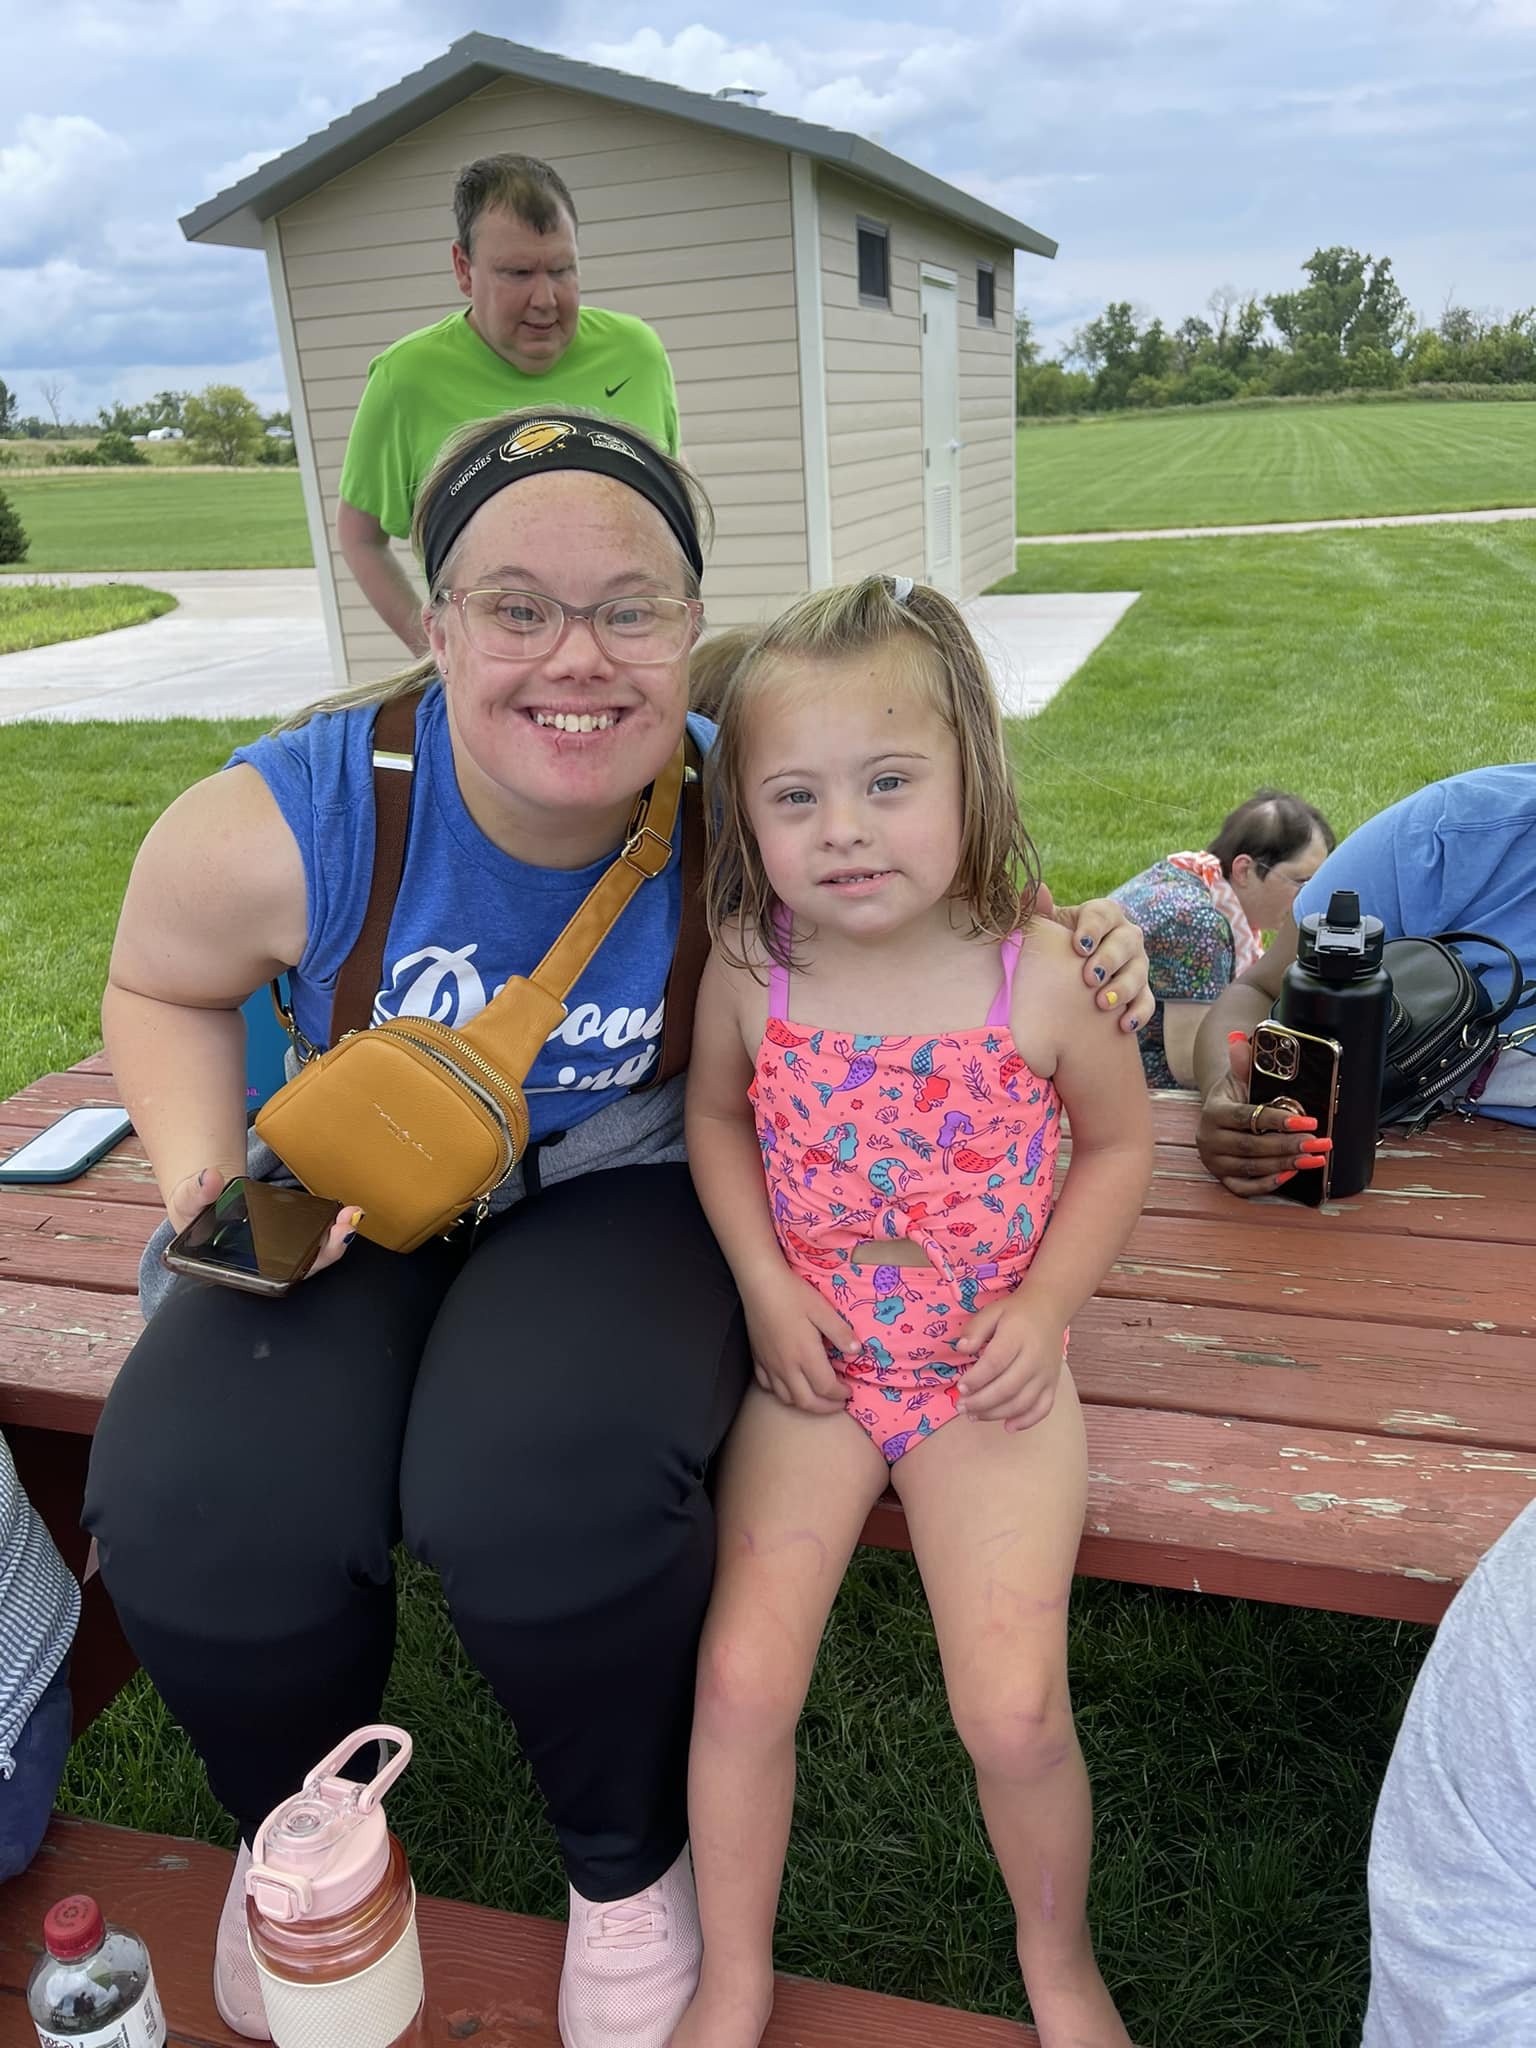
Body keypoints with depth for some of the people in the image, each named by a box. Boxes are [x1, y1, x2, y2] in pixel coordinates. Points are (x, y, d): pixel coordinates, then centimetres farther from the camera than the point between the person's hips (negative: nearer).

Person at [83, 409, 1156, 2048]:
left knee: (550, 1489, -31)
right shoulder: (281, 824, -19)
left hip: (624, 1195, -1)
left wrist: (1060, 967, -16)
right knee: (196, 1515, -23)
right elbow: (163, 990, 4)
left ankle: (631, 1862, 7)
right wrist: (204, 1180, -12)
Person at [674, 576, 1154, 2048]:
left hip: (989, 1377, -1)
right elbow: (717, 1116, 8)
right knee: (742, 1678, -5)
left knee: (1014, 1710, -8)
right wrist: (766, 1286, -4)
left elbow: (1118, 1143, 1)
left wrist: (1046, 1305, -9)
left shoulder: (1039, 972, -15)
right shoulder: (747, 968, -10)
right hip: (813, 1367, 2)